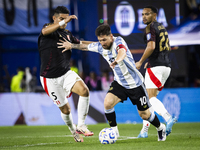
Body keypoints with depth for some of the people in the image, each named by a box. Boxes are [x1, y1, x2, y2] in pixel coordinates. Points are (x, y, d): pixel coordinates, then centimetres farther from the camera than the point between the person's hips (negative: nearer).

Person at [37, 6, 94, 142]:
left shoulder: (67, 34, 12)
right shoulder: (49, 30, -8)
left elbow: (80, 44, 31)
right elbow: (45, 31, -35)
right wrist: (63, 21, -45)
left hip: (66, 73, 5)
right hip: (50, 78, -5)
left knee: (84, 90, -22)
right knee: (65, 108, 2)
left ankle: (81, 126, -13)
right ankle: (73, 130, 31)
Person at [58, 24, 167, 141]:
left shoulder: (118, 41, -25)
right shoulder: (99, 47, -7)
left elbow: (122, 52, -50)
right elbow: (85, 46, 15)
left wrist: (117, 60, -71)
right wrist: (71, 45, 20)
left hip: (135, 83, -5)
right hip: (119, 82, 5)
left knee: (145, 115, 3)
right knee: (108, 103, -21)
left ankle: (160, 128, 34)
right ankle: (114, 131, -1)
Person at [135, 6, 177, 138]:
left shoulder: (150, 27, -7)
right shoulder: (162, 28, 20)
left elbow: (151, 47, -21)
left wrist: (141, 62, -10)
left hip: (155, 66, -9)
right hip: (167, 66, 9)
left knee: (151, 97, -13)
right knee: (150, 97, 14)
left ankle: (168, 118, -37)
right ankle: (145, 130, 15)